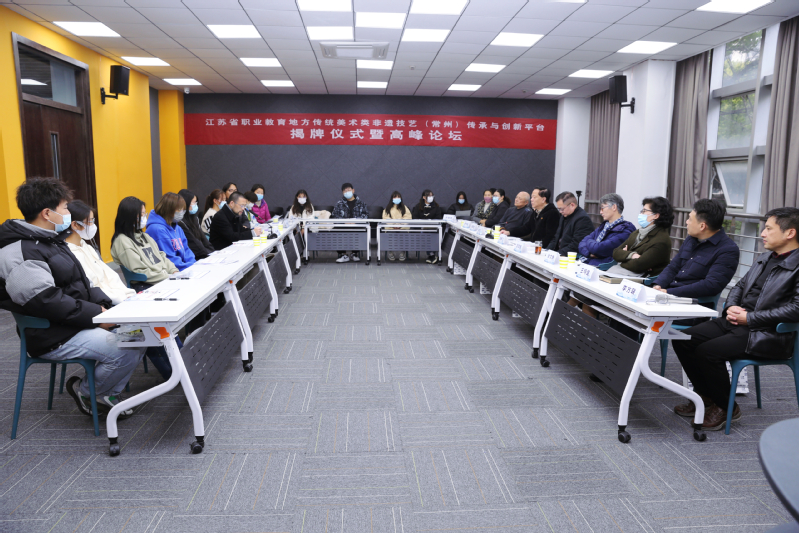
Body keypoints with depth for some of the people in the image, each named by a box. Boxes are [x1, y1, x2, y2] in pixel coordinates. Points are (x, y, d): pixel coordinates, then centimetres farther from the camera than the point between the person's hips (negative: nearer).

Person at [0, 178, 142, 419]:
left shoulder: (50, 240, 15)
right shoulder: (19, 253, -18)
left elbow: (80, 282, 17)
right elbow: (47, 301, -26)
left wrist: (102, 305, 1)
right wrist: (96, 315, -22)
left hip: (80, 322, 10)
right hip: (55, 338, -10)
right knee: (127, 351, -25)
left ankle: (109, 392, 11)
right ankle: (86, 391, 3)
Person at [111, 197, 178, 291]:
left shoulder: (144, 236, 21)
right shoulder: (122, 241, -6)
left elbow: (161, 256, 20)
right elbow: (140, 271, -13)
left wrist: (174, 272, 2)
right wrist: (168, 277, -15)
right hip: (143, 286, -8)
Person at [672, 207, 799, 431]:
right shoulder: (764, 258, 16)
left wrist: (749, 318, -19)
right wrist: (731, 306, 0)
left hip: (768, 335, -8)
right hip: (735, 321, 9)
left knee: (707, 352, -26)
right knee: (683, 340, -5)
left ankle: (726, 407, -1)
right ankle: (706, 396, 12)